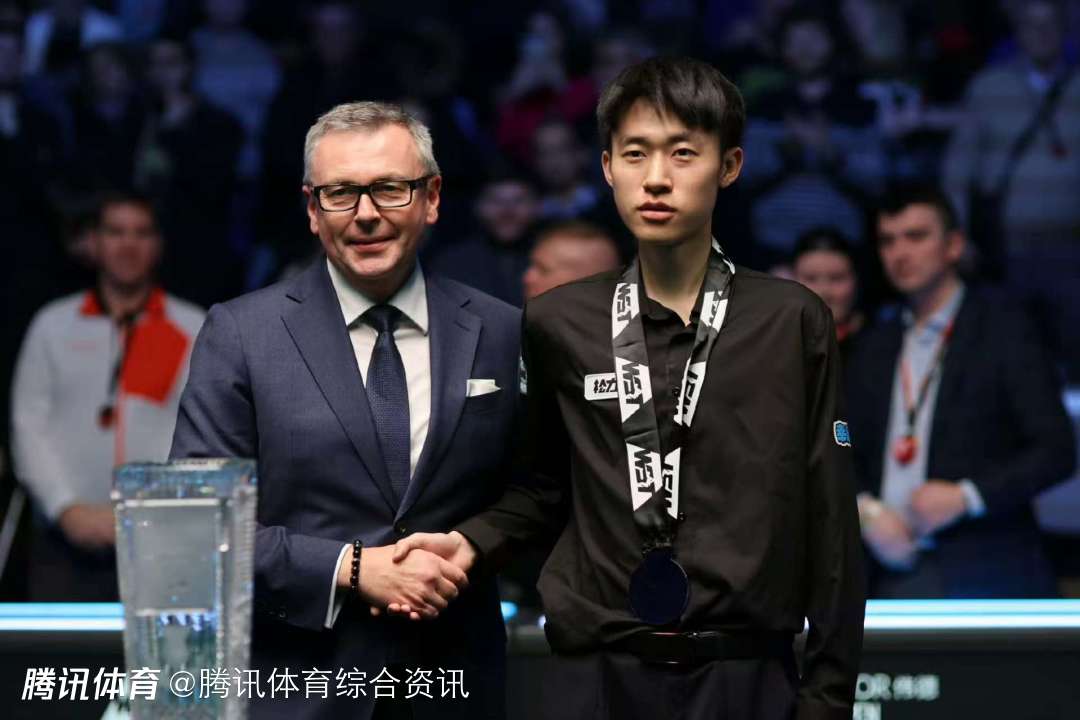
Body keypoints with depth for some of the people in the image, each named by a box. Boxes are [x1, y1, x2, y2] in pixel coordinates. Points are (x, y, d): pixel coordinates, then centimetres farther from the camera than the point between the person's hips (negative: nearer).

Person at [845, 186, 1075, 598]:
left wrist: (965, 496, -15)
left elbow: (1056, 449, -5)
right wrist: (867, 512, -6)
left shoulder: (1001, 327, 1)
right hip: (893, 576, 5)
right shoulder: (875, 348, 16)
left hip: (982, 578, -5)